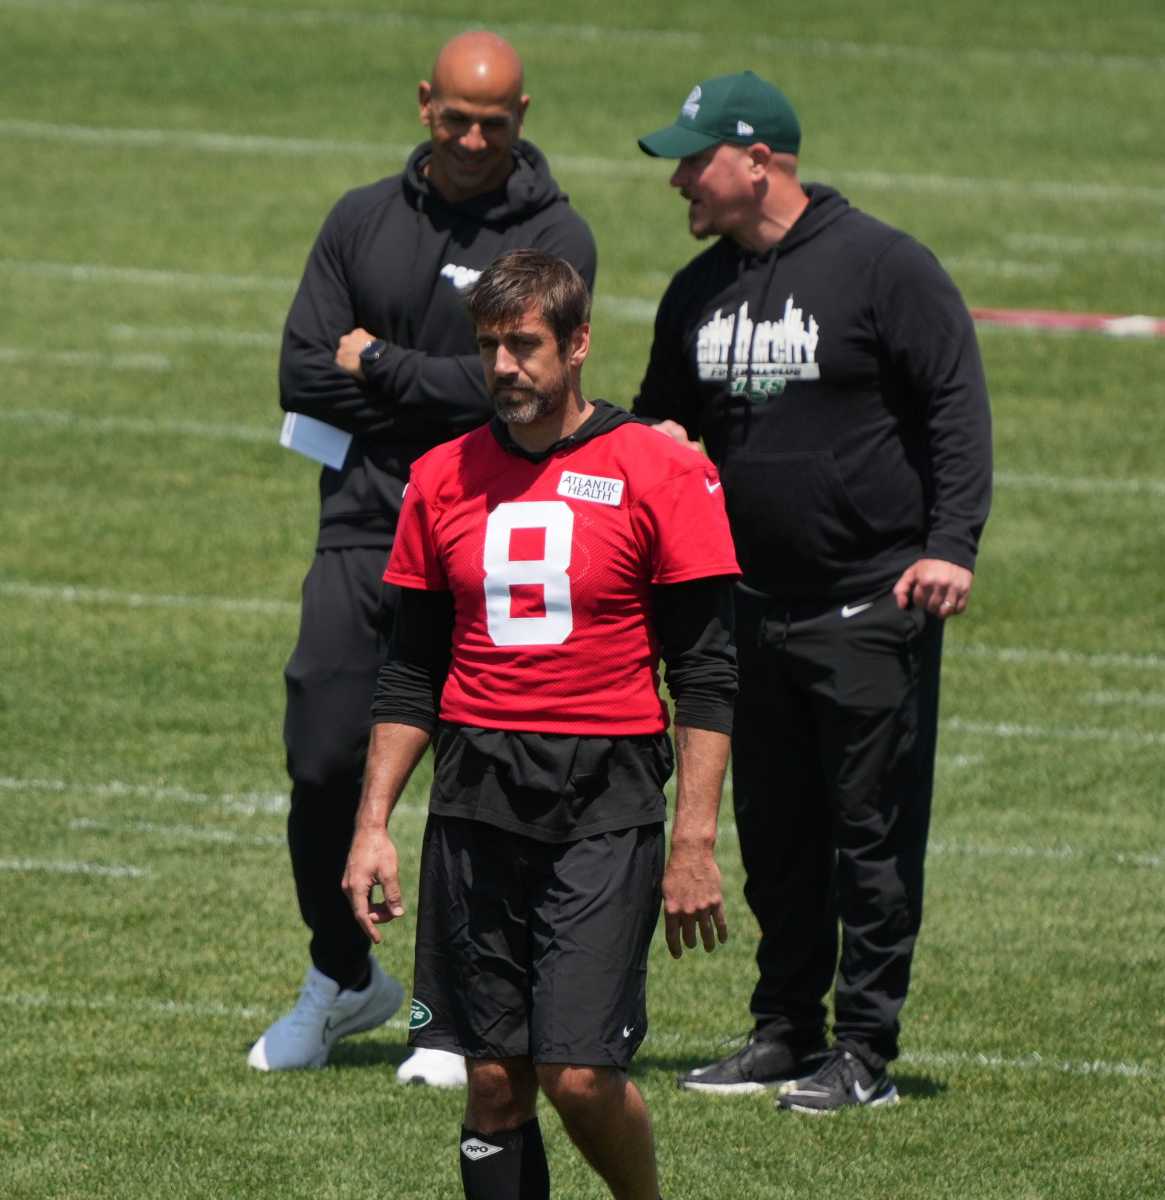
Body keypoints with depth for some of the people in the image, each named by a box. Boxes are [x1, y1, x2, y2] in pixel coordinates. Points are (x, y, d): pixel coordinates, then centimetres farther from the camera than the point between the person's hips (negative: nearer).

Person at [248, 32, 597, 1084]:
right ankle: (344, 978, 22)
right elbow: (303, 376, 2)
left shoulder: (554, 237, -2)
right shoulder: (364, 222, 10)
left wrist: (377, 366, -6)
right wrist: (440, 396, -7)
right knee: (324, 764, 1)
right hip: (364, 532, 3)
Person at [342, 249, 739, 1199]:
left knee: (580, 1074, -11)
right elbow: (411, 674, 16)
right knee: (495, 1081, 3)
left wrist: (696, 842, -9)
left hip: (605, 804, -4)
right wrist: (373, 824, 10)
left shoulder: (661, 473, -3)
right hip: (475, 801, 4)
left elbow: (706, 674, -3)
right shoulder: (444, 478, 10)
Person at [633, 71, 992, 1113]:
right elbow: (662, 413, 26)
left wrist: (952, 543, -20)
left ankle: (866, 1052, 0)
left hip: (874, 606, -7)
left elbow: (958, 407, -10)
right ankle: (786, 1034, 20)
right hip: (751, 609, 7)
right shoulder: (700, 292, 13)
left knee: (873, 833, -4)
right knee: (772, 832, 11)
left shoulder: (884, 267, -7)